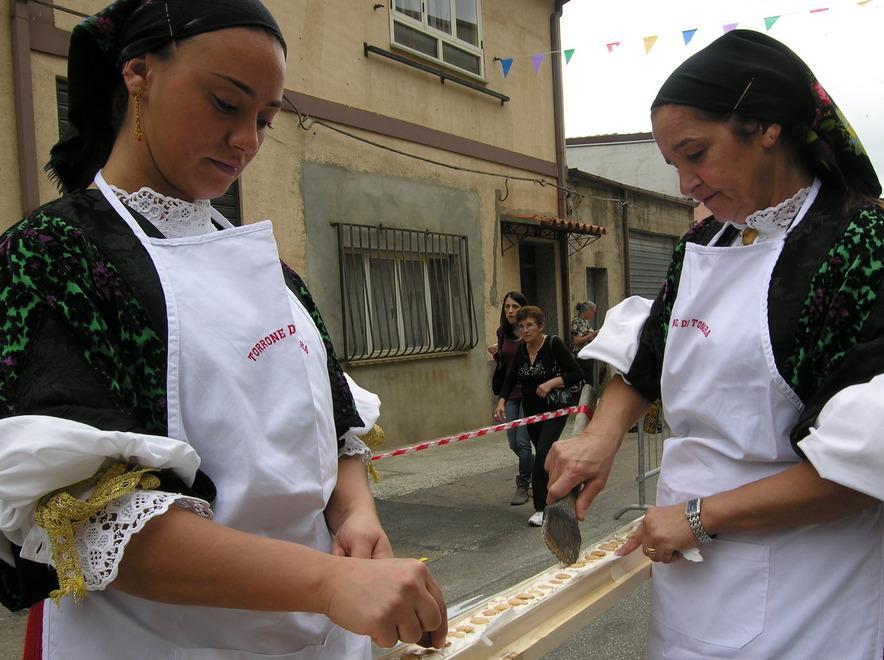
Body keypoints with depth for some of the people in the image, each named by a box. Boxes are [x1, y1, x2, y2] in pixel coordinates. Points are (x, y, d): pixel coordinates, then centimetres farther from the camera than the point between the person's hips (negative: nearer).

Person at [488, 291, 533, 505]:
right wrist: (496, 355, -2)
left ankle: (523, 486, 9)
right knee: (514, 442, 10)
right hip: (510, 393, 6)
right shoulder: (503, 333, 8)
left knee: (522, 441, -6)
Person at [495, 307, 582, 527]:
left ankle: (540, 508, -12)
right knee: (545, 455, 15)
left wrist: (552, 382, -25)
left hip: (555, 409, -6)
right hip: (531, 410, 7)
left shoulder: (554, 344, -14)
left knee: (543, 453, -18)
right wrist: (502, 401, -13)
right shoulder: (521, 350, 3)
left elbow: (577, 373, -14)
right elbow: (510, 379, 3)